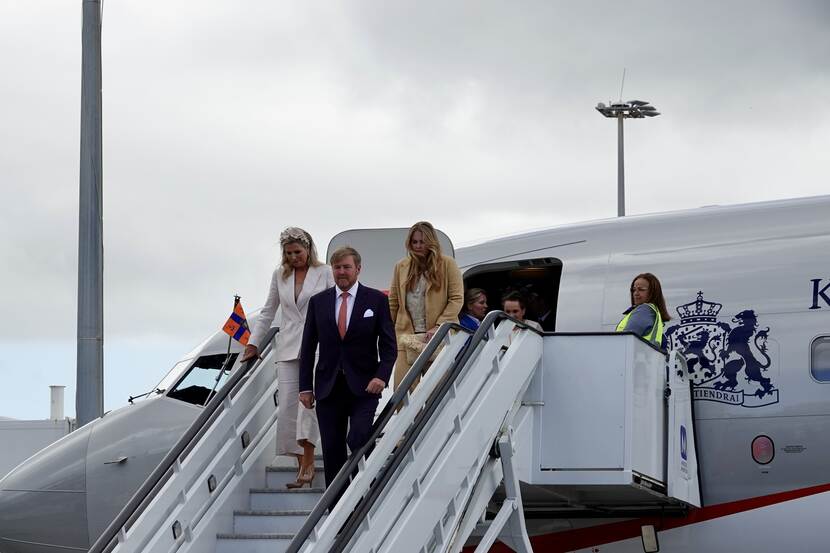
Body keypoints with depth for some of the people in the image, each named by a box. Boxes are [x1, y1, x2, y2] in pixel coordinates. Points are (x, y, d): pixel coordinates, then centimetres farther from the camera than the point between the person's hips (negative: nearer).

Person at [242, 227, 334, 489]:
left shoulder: (324, 273, 2)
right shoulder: (280, 275, 12)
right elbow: (268, 312, 20)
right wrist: (254, 343, 16)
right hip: (288, 347, 4)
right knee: (287, 406, -4)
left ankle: (308, 462, -19)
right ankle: (302, 463, 2)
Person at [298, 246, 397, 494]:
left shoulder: (376, 300, 2)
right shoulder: (318, 302, 9)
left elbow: (389, 344, 1)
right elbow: (308, 347, 10)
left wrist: (381, 376, -14)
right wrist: (305, 387, 4)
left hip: (363, 387, -3)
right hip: (328, 388, 3)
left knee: (358, 439, -19)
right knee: (332, 451, 3)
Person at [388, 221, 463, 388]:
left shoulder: (447, 264, 3)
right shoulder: (401, 267, 13)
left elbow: (457, 299, -2)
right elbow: (393, 302, 15)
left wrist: (439, 326, -12)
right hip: (407, 336, 2)